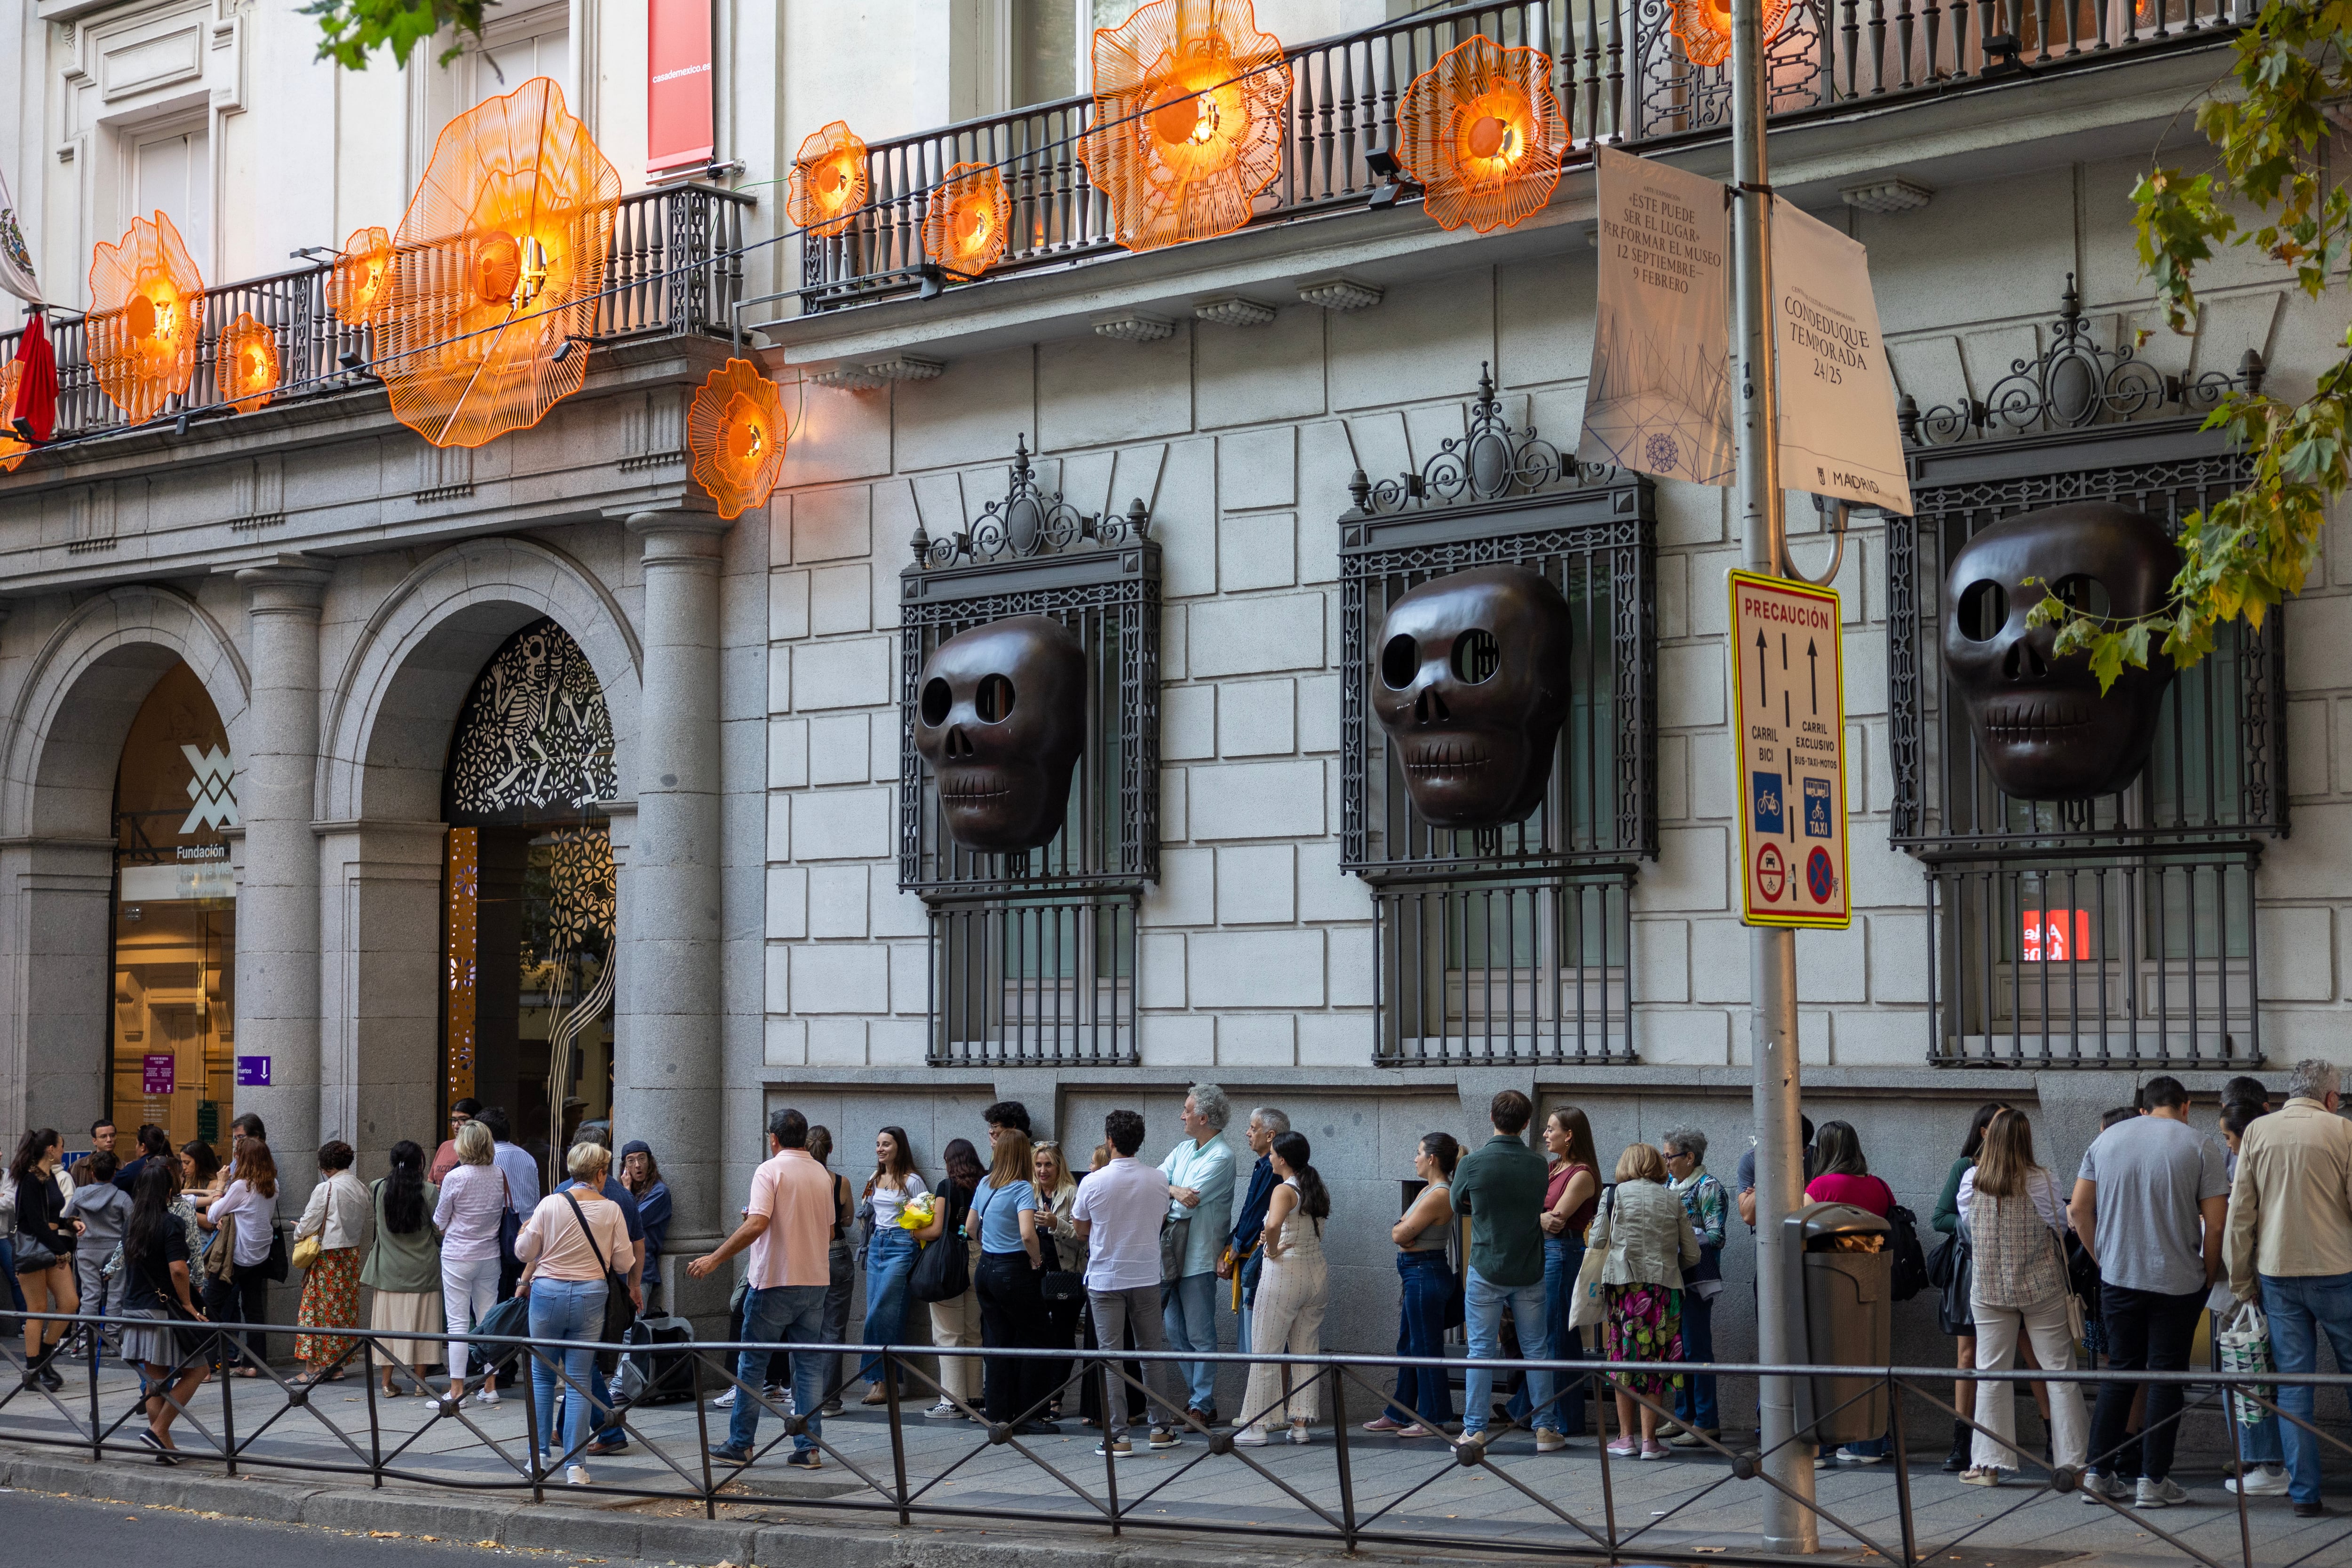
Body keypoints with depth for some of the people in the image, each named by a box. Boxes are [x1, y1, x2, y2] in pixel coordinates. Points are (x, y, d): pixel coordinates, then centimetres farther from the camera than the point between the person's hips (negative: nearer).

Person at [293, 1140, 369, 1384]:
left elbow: (307, 1225, -9)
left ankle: (314, 1366, -1)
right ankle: (337, 1366, 14)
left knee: (319, 1308, -1)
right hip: (352, 1254, 7)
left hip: (328, 1255, -7)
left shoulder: (325, 1189, -14)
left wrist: (298, 1234, 11)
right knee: (345, 1308, 10)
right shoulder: (360, 1189, 5)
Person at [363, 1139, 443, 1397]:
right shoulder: (429, 1192, -10)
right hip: (422, 1269, -2)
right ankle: (419, 1382, 8)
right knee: (420, 1322, 5)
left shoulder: (378, 1189, -2)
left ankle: (388, 1383, 10)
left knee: (388, 1322, 8)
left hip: (388, 1268, 2)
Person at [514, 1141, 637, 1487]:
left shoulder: (551, 1204, -5)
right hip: (591, 1296, 1)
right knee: (579, 1380, 4)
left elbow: (525, 1251, 1)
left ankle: (540, 1454, 14)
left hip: (548, 1292, 0)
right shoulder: (612, 1209, -2)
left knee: (542, 1376, 14)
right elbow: (624, 1263, 3)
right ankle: (575, 1464, 0)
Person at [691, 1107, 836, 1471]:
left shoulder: (770, 1171, -10)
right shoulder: (823, 1175, 9)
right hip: (815, 1281, 6)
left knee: (752, 1364, 5)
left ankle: (740, 1445, 8)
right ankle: (809, 1448, 4)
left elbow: (756, 1224, -22)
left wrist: (715, 1258, -18)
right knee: (810, 1365, 7)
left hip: (775, 1281, -5)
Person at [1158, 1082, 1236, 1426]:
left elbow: (1187, 1205, -18)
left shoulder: (1221, 1157, -13)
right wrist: (1175, 1192, -16)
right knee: (1176, 1333, 12)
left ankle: (1203, 1406, 2)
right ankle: (1196, 1398, 20)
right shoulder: (1184, 1149, 13)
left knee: (1200, 1336, -3)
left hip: (1198, 1257, -8)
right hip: (1171, 1255, 8)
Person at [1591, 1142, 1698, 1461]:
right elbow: (1692, 1255, 7)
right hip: (1664, 1287, 1)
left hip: (1622, 1283, -1)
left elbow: (1595, 1242, 1)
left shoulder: (1615, 1194, 3)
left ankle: (1626, 1437, 9)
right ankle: (1649, 1440, 3)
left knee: (1623, 1359, 7)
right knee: (1654, 1360, 4)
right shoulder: (1674, 1201, 7)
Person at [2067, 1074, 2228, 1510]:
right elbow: (2216, 1223, -9)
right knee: (2166, 1376, 3)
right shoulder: (2199, 1146, -4)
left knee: (2119, 1372, 12)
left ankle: (2099, 1473, 11)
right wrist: (2210, 1275, 4)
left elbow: (2078, 1210, 6)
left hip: (2118, 1278, 3)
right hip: (2177, 1282, -3)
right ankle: (2153, 1481, 3)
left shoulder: (2106, 1139, 7)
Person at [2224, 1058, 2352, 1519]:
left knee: (2292, 1382, 4)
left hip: (2277, 1273, 3)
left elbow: (2239, 1213, 4)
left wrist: (2240, 1282, 10)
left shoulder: (2257, 1132, 4)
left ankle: (2304, 1493, 3)